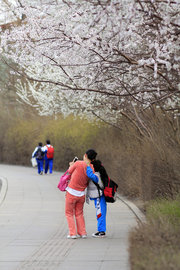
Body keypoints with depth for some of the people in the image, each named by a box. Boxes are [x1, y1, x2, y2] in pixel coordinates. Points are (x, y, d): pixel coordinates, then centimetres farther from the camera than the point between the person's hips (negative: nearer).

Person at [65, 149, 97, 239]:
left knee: (69, 213, 11)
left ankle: (72, 233, 6)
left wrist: (71, 165, 20)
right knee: (79, 214, 21)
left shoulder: (78, 163, -19)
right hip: (81, 194, 4)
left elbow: (70, 171, -2)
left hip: (72, 192, -4)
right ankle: (82, 232, 16)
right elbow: (87, 184, 7)